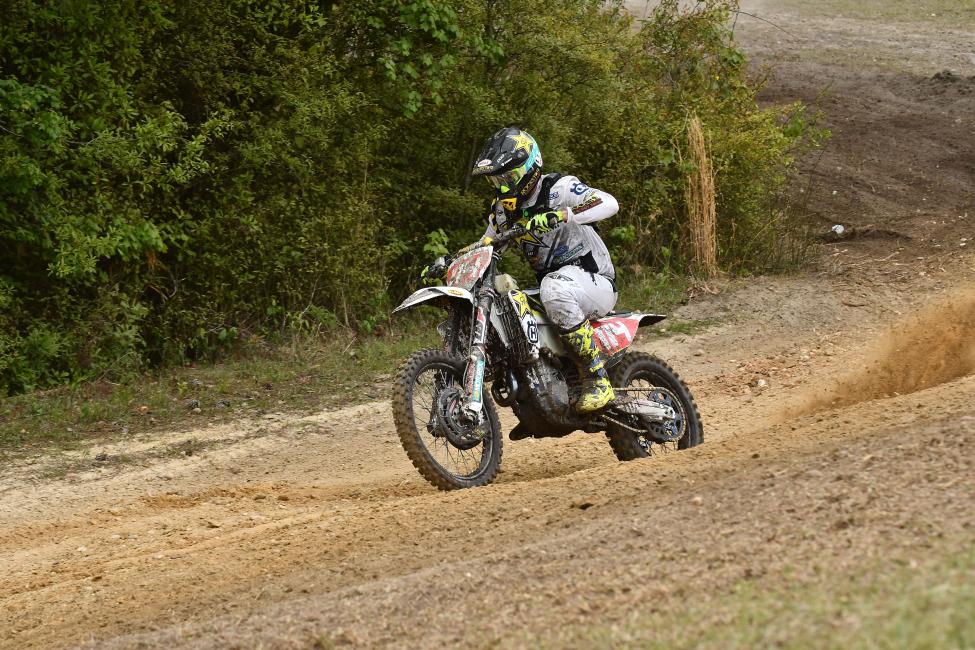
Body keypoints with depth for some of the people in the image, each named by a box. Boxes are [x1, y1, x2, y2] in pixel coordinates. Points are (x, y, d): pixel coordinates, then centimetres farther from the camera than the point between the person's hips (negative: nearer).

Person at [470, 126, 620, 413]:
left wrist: (560, 215, -40)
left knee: (555, 290, -41)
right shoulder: (503, 207, 12)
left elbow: (609, 203, -27)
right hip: (551, 279, 8)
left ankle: (598, 379, -34)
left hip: (594, 282, -8)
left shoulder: (557, 188, -11)